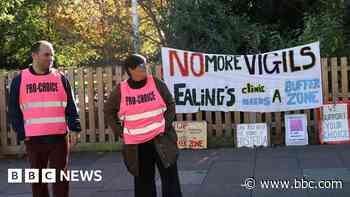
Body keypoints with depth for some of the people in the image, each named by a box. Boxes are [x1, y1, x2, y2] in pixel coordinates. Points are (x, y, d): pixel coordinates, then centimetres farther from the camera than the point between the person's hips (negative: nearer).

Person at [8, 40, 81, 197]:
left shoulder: (60, 78, 5)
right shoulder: (19, 80, 2)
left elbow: (71, 107, 5)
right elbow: (14, 110, 4)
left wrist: (75, 129, -5)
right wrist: (21, 134, -3)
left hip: (59, 137, 0)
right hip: (33, 139, 0)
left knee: (61, 177, 4)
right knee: (37, 178, 10)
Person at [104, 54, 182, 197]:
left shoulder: (156, 83, -4)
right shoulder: (121, 90, -3)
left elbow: (170, 104, 6)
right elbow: (109, 110, 11)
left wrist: (166, 126, -4)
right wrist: (119, 131, 4)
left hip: (160, 139, 0)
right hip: (136, 144, 1)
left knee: (170, 177, 1)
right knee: (143, 181, 11)